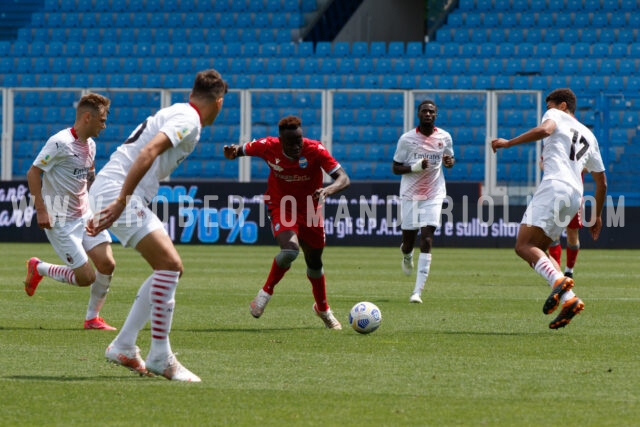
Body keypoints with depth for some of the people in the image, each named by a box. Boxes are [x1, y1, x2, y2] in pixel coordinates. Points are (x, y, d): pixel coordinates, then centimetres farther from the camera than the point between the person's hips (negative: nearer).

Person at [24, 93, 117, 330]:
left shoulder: (90, 145, 8)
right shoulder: (60, 143, -18)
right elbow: (33, 173, -16)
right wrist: (41, 210, -21)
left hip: (85, 216, 8)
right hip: (60, 221, -8)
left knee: (107, 264, -7)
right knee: (86, 277, -9)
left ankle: (92, 318, 11)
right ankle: (38, 268, 16)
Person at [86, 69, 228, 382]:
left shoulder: (175, 112, 22)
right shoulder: (189, 120, -9)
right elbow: (149, 152, -24)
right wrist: (121, 202, -29)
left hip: (110, 192, 10)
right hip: (116, 191, -10)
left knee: (170, 269, 12)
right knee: (169, 264, -17)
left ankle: (123, 347, 14)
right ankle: (160, 358, -17)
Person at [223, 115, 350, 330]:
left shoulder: (315, 150, -23)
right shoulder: (268, 147, -20)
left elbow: (343, 178, -28)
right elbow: (243, 149, -1)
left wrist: (328, 190, -50)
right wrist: (233, 152, -27)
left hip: (309, 211, 2)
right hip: (281, 208, -2)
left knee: (314, 262, 16)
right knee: (290, 249, -30)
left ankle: (323, 309, 40)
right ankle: (266, 292, -7)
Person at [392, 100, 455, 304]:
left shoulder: (445, 138, 0)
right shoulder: (407, 139, -6)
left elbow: (450, 158, 17)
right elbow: (396, 168, -3)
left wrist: (449, 161, -8)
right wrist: (416, 167, -21)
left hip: (434, 195, 0)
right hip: (410, 195, 0)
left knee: (426, 241, -13)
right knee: (409, 240, 5)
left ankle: (417, 291, -13)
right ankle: (406, 255, 47)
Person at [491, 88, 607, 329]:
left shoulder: (556, 115, 12)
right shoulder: (589, 137, 32)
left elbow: (544, 129, -14)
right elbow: (602, 182, 33)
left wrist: (508, 143, -9)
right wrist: (597, 216, 43)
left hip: (554, 187, -8)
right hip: (575, 195, 8)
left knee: (524, 246, -15)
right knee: (536, 250, 12)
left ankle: (559, 282, -38)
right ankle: (569, 300, -5)